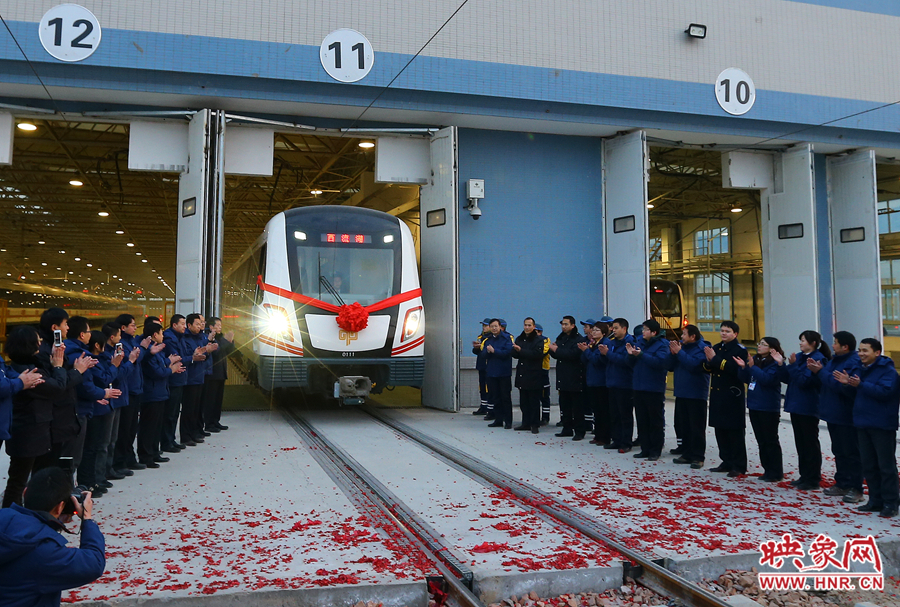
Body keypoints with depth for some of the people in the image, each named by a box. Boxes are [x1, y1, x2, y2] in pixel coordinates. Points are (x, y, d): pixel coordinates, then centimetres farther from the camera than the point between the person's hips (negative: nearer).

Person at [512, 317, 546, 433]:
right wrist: (516, 350, -17)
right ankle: (526, 423, 20)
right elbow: (514, 354, 6)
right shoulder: (519, 339, 13)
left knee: (534, 401, -1)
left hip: (534, 375, -6)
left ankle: (535, 425, 5)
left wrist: (521, 351, -21)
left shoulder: (539, 340, -5)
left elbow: (537, 354, -21)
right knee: (523, 401, 11)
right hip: (522, 374, 6)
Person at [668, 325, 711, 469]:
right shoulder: (681, 345, 9)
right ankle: (687, 454, 22)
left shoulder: (703, 348, -11)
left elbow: (694, 364, -26)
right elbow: (671, 366, 9)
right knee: (683, 426, 12)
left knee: (697, 427, -2)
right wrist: (673, 353, -8)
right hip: (681, 392, 7)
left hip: (696, 394, -7)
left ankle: (698, 457, 3)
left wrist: (679, 352, -21)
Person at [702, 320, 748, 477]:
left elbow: (736, 368, -23)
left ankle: (739, 466, 4)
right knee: (720, 430, 12)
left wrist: (715, 359, -22)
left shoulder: (739, 349, -8)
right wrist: (709, 360, -9)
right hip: (717, 395, 7)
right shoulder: (716, 348, 14)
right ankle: (727, 462, 22)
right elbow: (708, 368, 12)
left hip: (732, 396, -7)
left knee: (735, 432, -2)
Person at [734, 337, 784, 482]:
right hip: (754, 405, 8)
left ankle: (776, 472, 9)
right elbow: (745, 379, 10)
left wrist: (752, 367, -21)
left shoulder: (775, 363, -13)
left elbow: (767, 379, -25)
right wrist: (743, 367, -7)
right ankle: (768, 470, 22)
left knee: (771, 440, 0)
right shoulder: (755, 360, 9)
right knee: (761, 440, 13)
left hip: (768, 407, -8)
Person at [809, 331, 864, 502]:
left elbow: (840, 385, -28)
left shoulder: (854, 363, -19)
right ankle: (842, 484, 25)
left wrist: (821, 372, -22)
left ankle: (855, 488, 7)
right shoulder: (834, 360, 12)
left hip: (846, 417, -10)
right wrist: (817, 370, -3)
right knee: (838, 451, 16)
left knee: (851, 453, -1)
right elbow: (824, 383, 15)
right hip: (833, 414, 10)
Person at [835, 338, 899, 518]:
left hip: (882, 425, -8)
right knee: (868, 465, 12)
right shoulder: (858, 369, 12)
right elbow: (853, 394, 16)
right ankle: (876, 500, 21)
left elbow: (885, 391, -24)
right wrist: (847, 383, -5)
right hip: (862, 424, 8)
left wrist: (860, 385, -27)